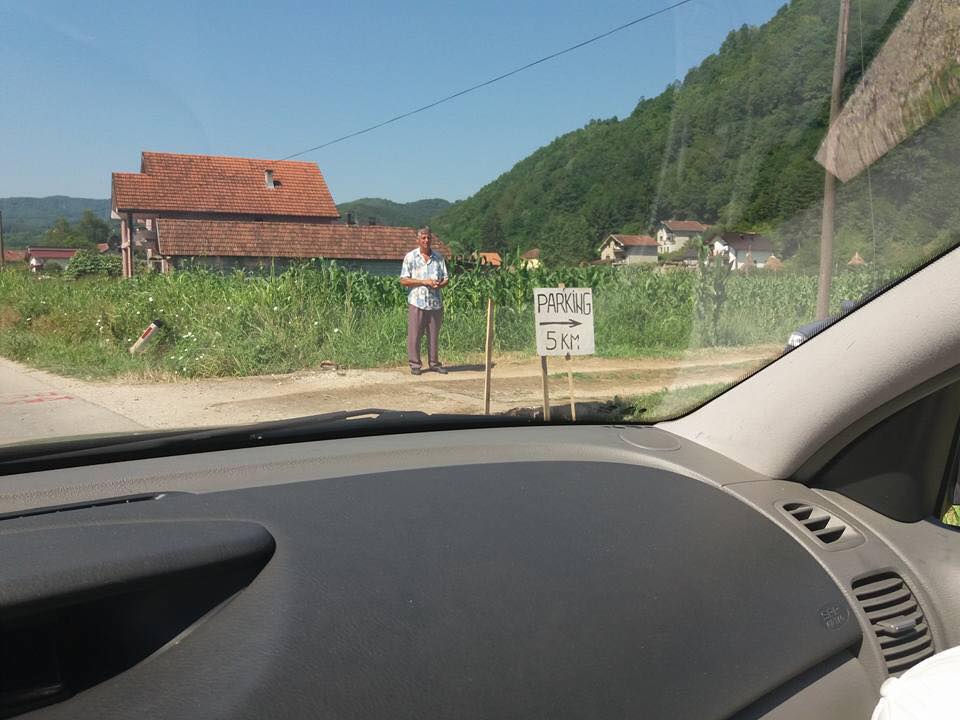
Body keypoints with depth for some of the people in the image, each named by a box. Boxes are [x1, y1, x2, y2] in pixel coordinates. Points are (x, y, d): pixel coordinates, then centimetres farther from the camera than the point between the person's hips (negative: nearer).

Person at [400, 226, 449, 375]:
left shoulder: (439, 257, 10)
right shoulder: (410, 257, 1)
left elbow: (446, 278, 13)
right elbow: (403, 280, -5)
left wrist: (439, 284, -10)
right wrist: (424, 281, -14)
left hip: (435, 303, 3)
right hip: (417, 302, -3)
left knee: (434, 335, 9)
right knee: (414, 335, 0)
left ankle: (434, 363, 20)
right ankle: (415, 364, 9)